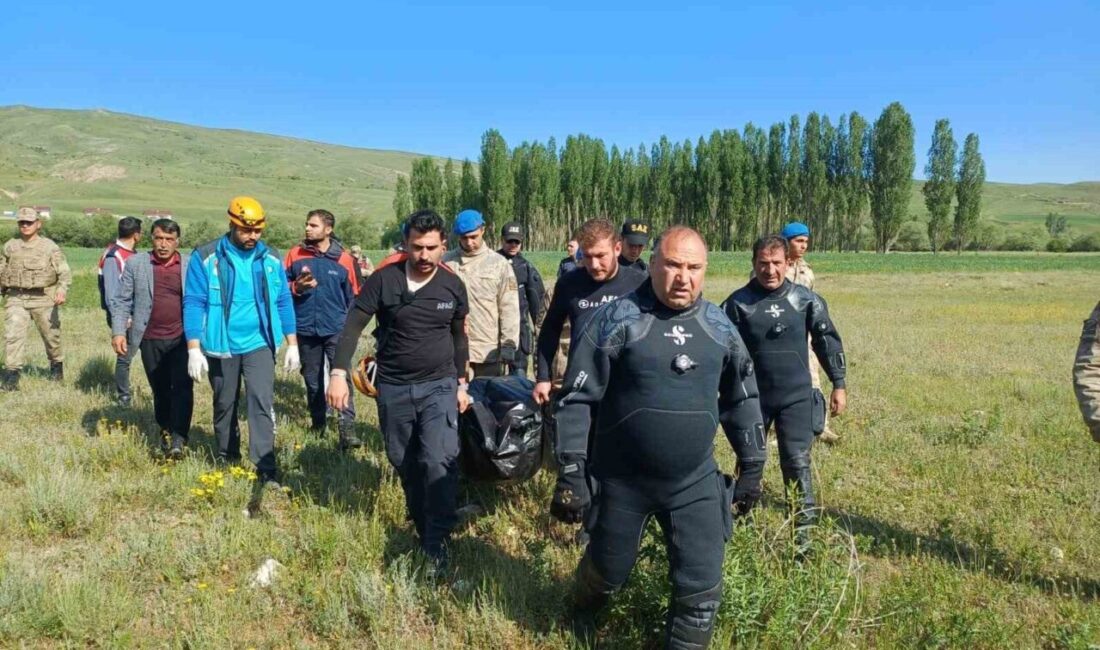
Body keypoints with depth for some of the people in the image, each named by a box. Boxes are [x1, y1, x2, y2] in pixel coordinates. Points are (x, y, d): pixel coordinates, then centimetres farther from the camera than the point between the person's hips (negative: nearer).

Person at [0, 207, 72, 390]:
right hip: (16, 299, 2)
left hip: (43, 299, -2)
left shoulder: (49, 247, -1)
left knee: (51, 335, 10)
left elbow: (64, 272, -6)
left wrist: (62, 290, -21)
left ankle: (57, 365, 33)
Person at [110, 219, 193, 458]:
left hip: (182, 338, -2)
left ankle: (179, 438, -12)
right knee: (160, 390, 12)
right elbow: (121, 301, 4)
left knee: (182, 386, -13)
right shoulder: (136, 264, 5)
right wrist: (118, 332, -7)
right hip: (150, 340, 2)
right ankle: (165, 432, 29)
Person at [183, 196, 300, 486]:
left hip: (259, 344, 0)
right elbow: (193, 304, -7)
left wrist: (292, 344, 5)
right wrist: (194, 349, -12)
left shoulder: (271, 258, 1)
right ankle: (228, 459, 33)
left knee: (262, 402, -11)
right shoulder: (205, 256, -7)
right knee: (224, 405, 14)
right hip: (221, 346, 0)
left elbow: (284, 302, 7)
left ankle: (266, 469, -8)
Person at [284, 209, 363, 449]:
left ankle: (347, 428, -13)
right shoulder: (295, 255, 1)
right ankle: (318, 421, 33)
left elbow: (353, 297, 5)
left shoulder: (344, 259, -3)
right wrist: (297, 287, -12)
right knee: (312, 380, 15)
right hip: (306, 330, 3)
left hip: (336, 330, -2)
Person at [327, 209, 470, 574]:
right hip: (393, 389, 0)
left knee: (439, 461, -16)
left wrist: (462, 383, 14)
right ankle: (422, 529, 34)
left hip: (439, 386, 0)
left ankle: (437, 544, -4)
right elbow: (353, 327, -9)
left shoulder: (453, 285, -1)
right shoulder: (383, 280, -9)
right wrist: (339, 372, -20)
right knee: (405, 465, 12)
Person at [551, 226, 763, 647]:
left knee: (702, 586, 4)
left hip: (696, 482, 3)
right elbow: (577, 399, -10)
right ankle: (583, 613, 52)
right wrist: (571, 472, -12)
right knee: (609, 568, 18)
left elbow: (742, 398, 14)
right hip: (622, 481, -2)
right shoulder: (617, 320, -12)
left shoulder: (720, 326, 2)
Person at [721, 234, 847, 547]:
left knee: (797, 463, 1)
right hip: (752, 398, 0)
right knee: (750, 462, 6)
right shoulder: (738, 303, -6)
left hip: (796, 397, 0)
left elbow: (827, 342, 6)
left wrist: (838, 384, 6)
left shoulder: (806, 299, -3)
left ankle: (804, 530, 13)